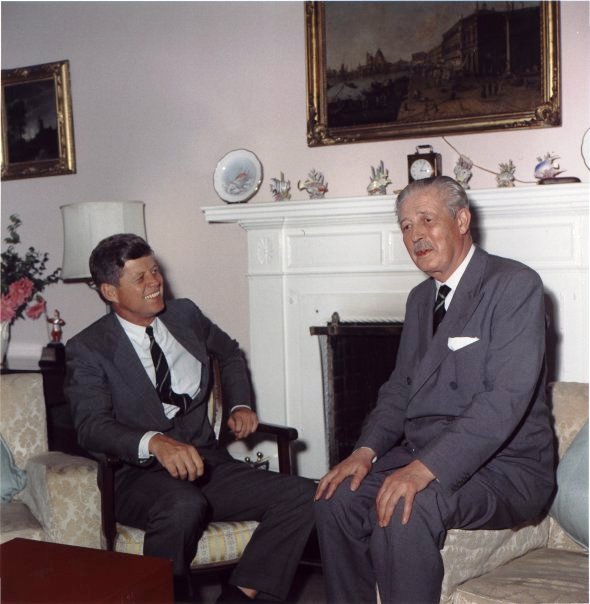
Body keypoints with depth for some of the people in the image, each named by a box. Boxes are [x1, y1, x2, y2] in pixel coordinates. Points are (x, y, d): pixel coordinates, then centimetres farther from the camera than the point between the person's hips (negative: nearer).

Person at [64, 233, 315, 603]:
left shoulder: (186, 315, 11)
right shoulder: (89, 349, -4)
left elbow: (230, 353, 30)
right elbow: (92, 425, -17)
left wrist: (240, 406, 14)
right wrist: (155, 442, -36)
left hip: (205, 462, 5)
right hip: (139, 475, -5)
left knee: (302, 496, -16)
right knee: (184, 505, -40)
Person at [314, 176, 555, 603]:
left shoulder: (515, 284, -13)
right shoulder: (421, 298, 14)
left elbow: (506, 398, -23)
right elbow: (401, 386, 15)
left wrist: (426, 468, -29)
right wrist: (367, 450, -4)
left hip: (505, 465, -7)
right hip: (424, 455, 8)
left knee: (406, 512, -31)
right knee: (337, 496, -10)